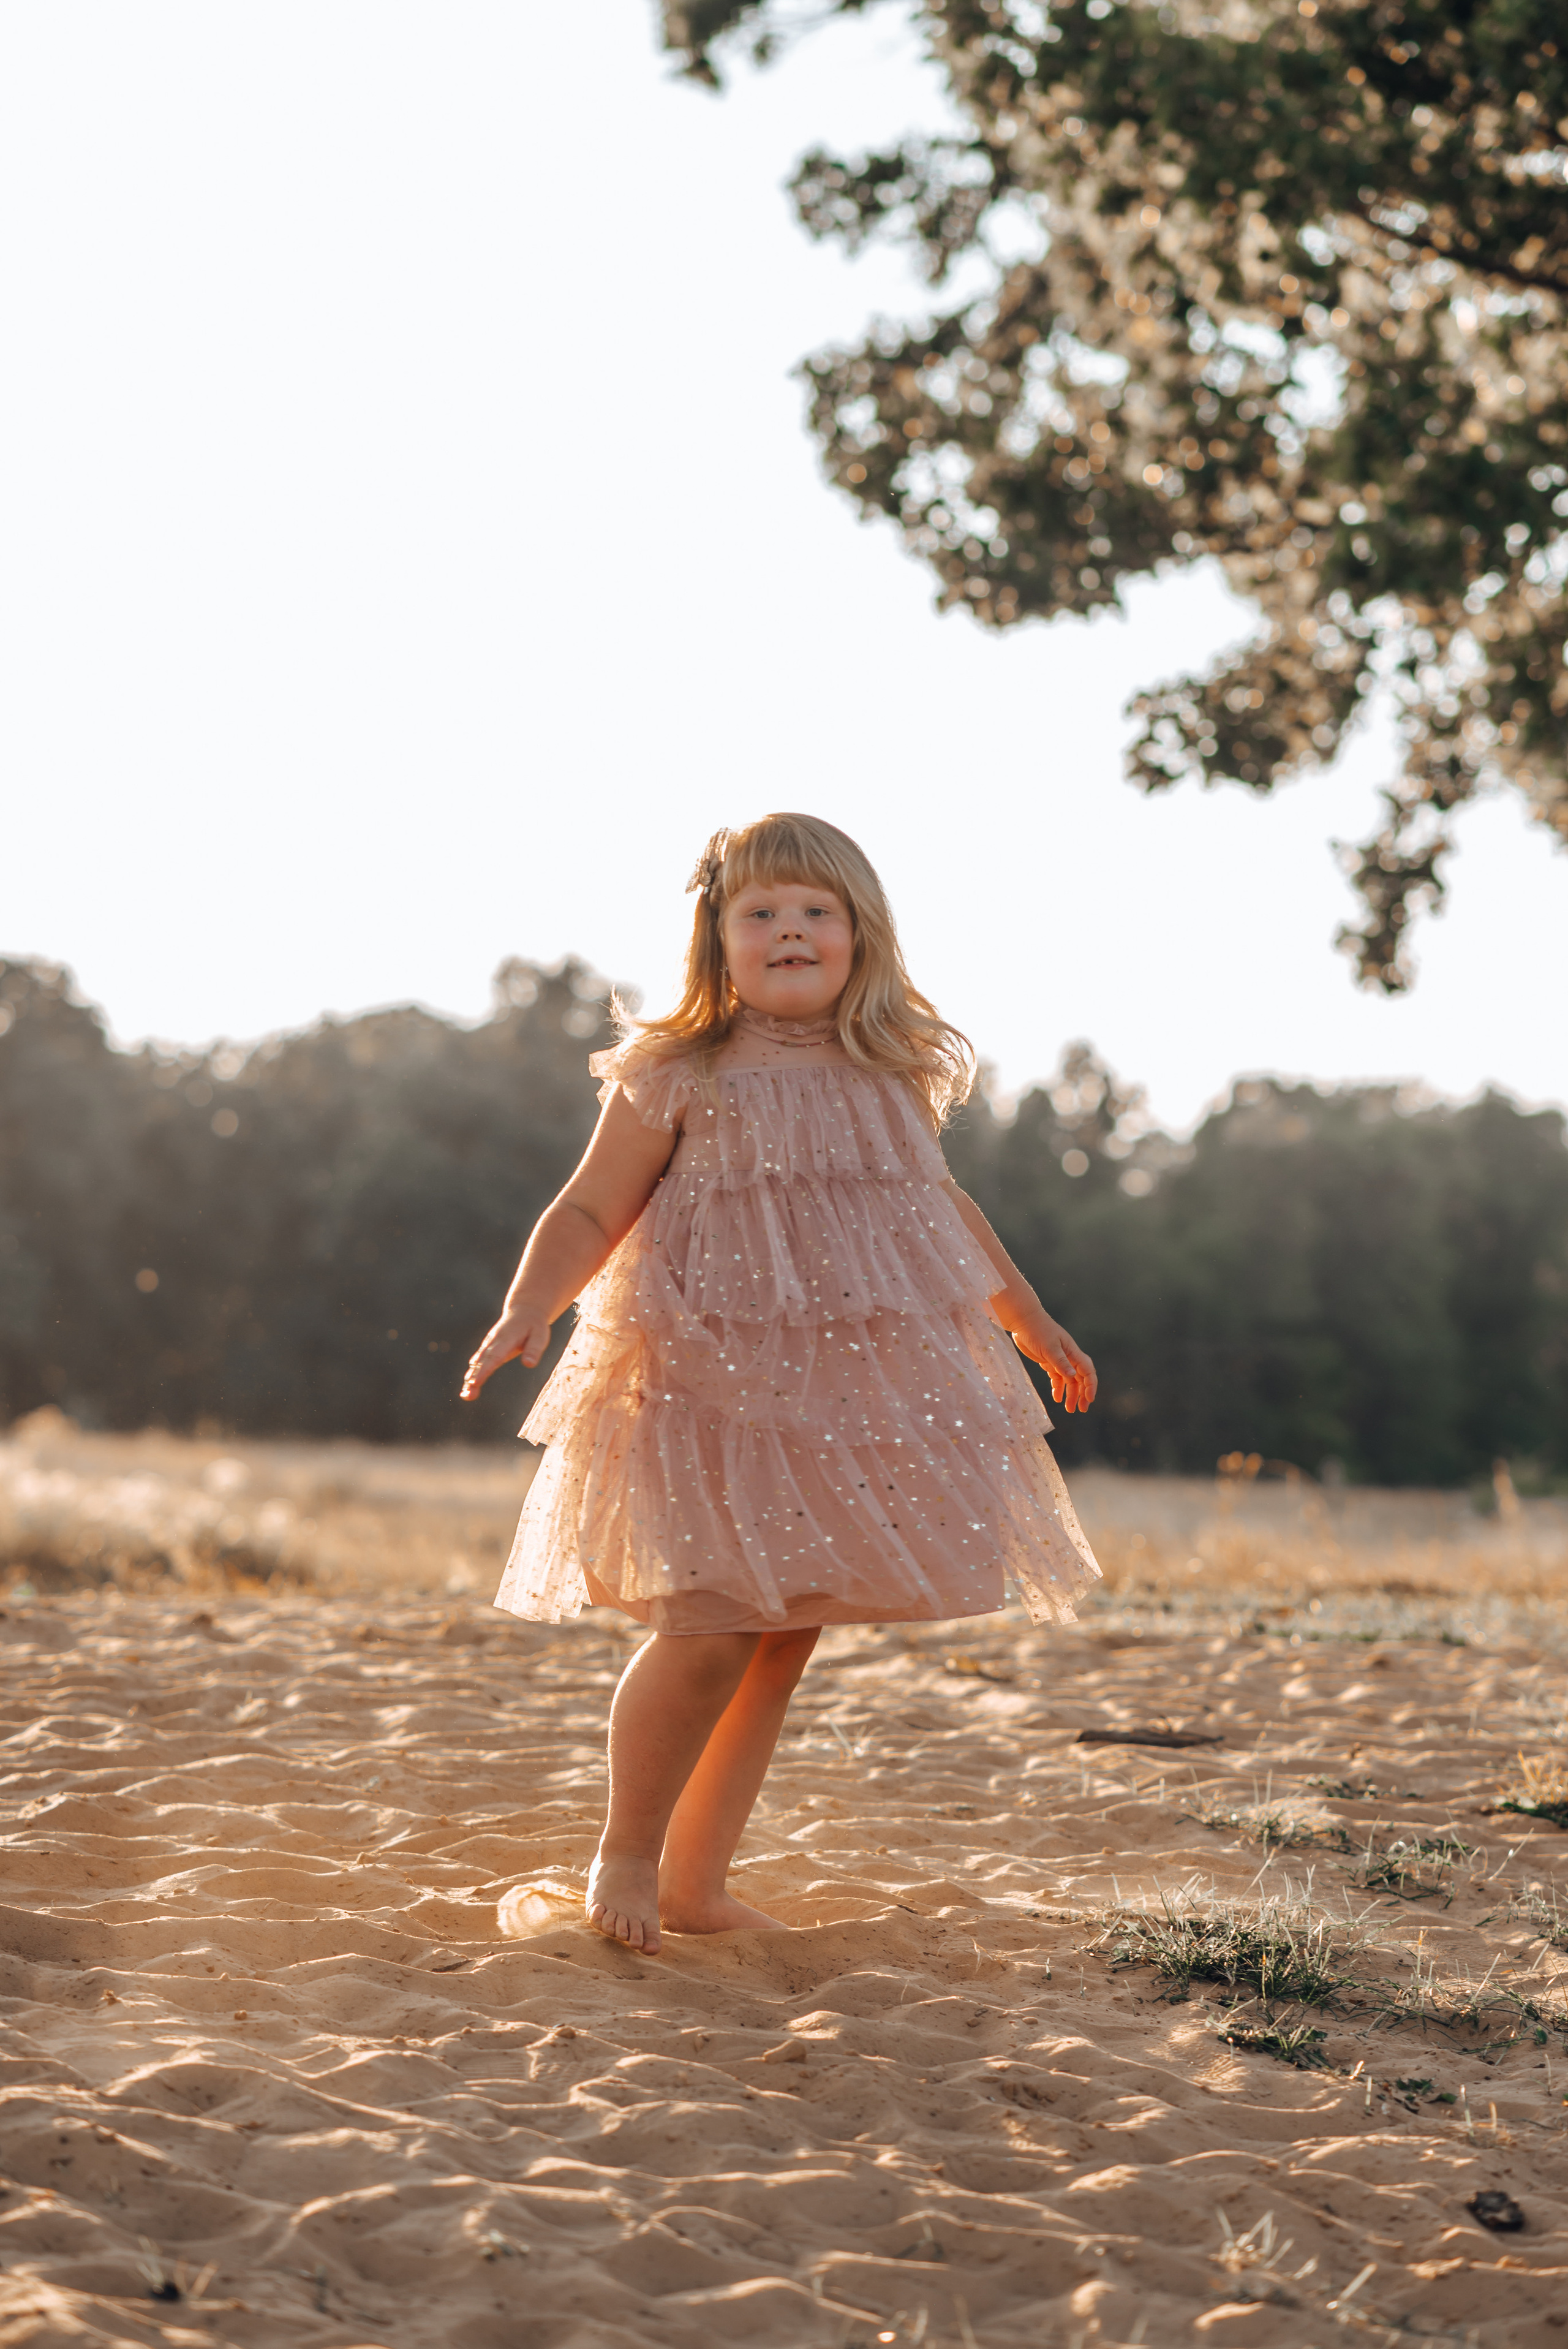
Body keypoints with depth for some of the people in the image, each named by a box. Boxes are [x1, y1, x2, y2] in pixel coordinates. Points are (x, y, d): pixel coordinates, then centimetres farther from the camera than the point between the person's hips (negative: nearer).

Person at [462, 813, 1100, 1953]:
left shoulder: (893, 1082, 10)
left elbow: (939, 1202, 26)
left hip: (854, 1390, 5)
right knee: (713, 1631, -13)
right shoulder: (676, 1081, -4)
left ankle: (697, 1880, 19)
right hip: (711, 1389, -5)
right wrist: (527, 1312, -19)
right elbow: (588, 1215, -2)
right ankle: (625, 1853, 10)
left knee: (785, 1643, 7)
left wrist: (1030, 1320, 32)